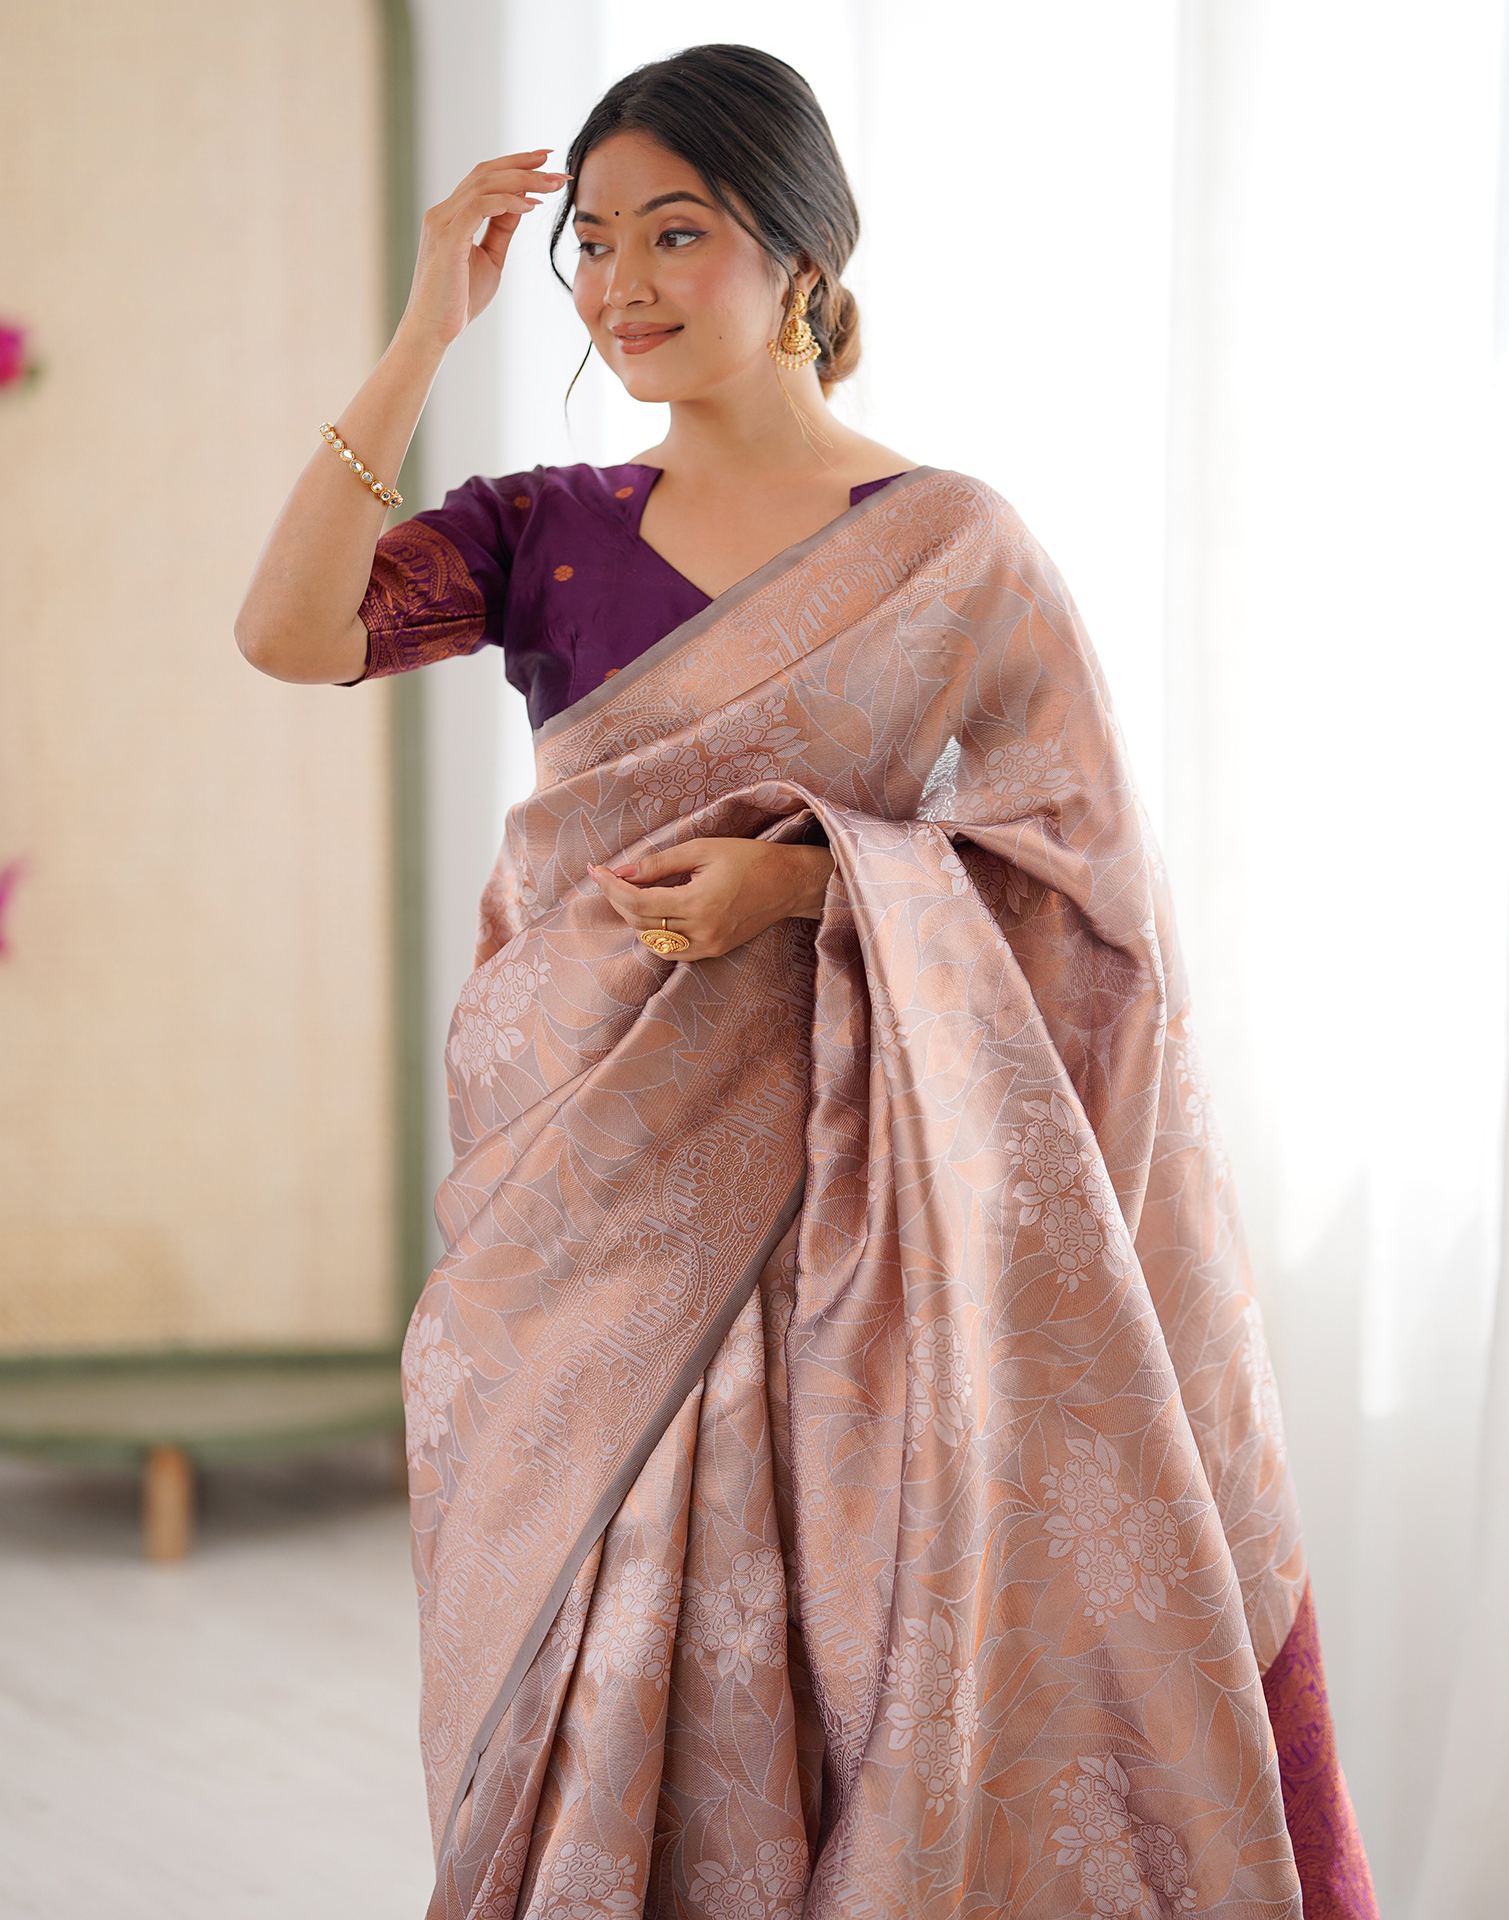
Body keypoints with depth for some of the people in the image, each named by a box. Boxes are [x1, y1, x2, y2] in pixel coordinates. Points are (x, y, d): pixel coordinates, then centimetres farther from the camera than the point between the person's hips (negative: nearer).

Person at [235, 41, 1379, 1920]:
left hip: (833, 1187, -3)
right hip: (585, 1194, 3)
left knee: (833, 1659, -4)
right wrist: (427, 335, -8)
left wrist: (810, 880, -17)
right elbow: (287, 631, -9)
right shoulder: (548, 531, 7)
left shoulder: (951, 548, -2)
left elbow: (1085, 869, -5)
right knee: (593, 1673, 6)